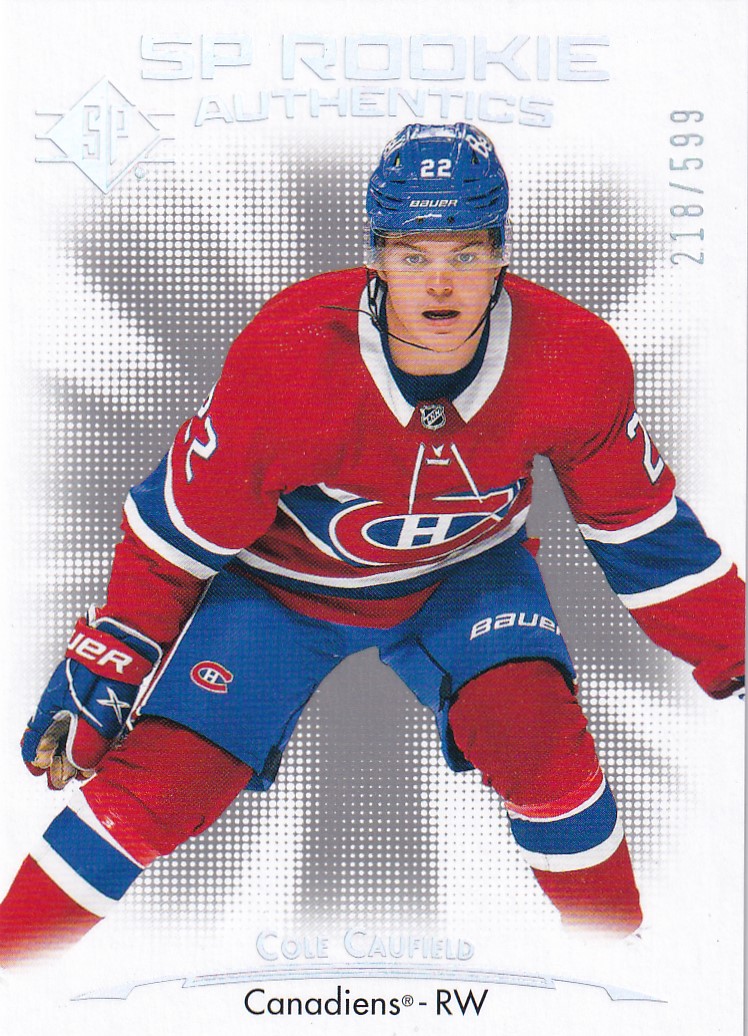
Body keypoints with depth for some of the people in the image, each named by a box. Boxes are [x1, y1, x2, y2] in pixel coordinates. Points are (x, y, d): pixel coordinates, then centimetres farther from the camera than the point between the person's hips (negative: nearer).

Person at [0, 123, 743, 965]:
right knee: (160, 784, -11)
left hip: (465, 572, 2)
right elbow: (181, 525, -18)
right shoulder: (286, 359, -33)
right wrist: (107, 666, -14)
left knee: (540, 739, -24)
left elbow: (637, 520, -7)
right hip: (282, 581, -1)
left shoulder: (574, 360, -25)